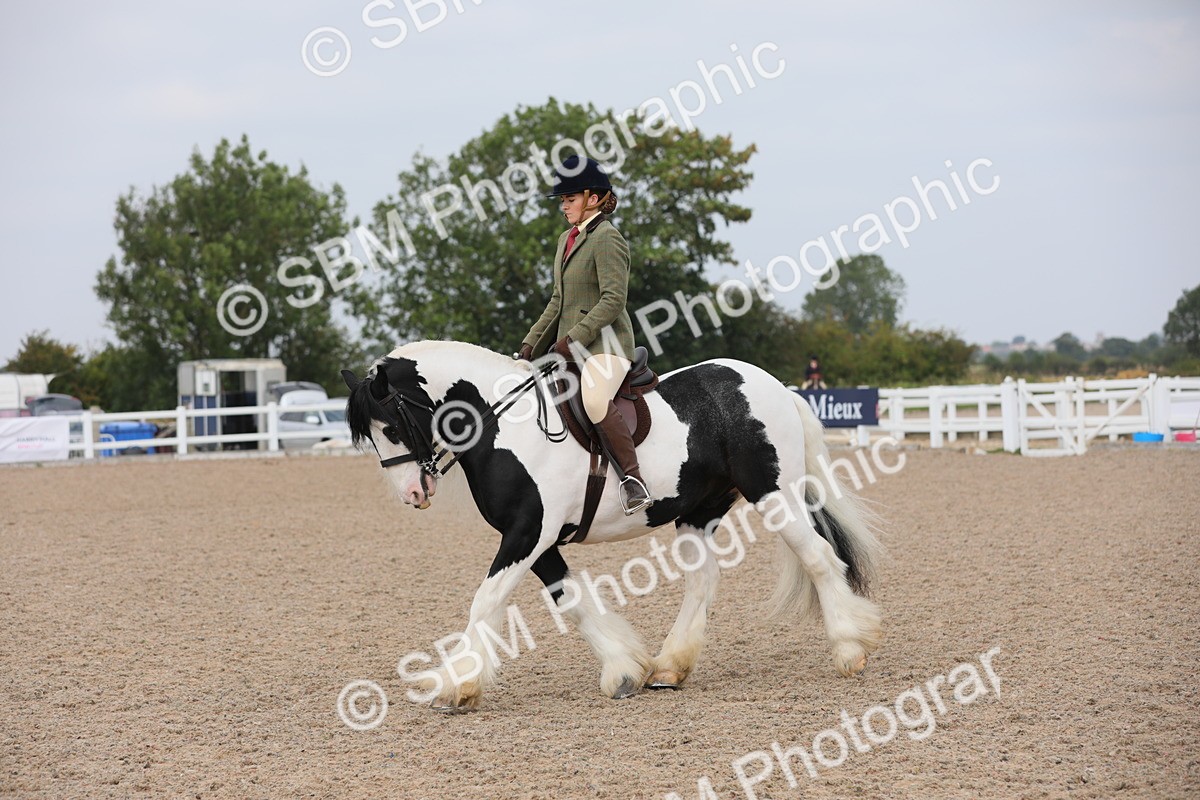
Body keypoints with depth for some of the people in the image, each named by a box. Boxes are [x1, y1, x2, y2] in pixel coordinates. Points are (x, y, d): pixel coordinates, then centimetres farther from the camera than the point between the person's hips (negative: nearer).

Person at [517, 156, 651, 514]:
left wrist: (573, 340, -22)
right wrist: (531, 343, 16)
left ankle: (633, 480, -33)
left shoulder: (607, 239, -10)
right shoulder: (567, 239, 19)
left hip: (604, 341, -10)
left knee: (595, 400, -35)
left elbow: (613, 299, -19)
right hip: (567, 347, 10)